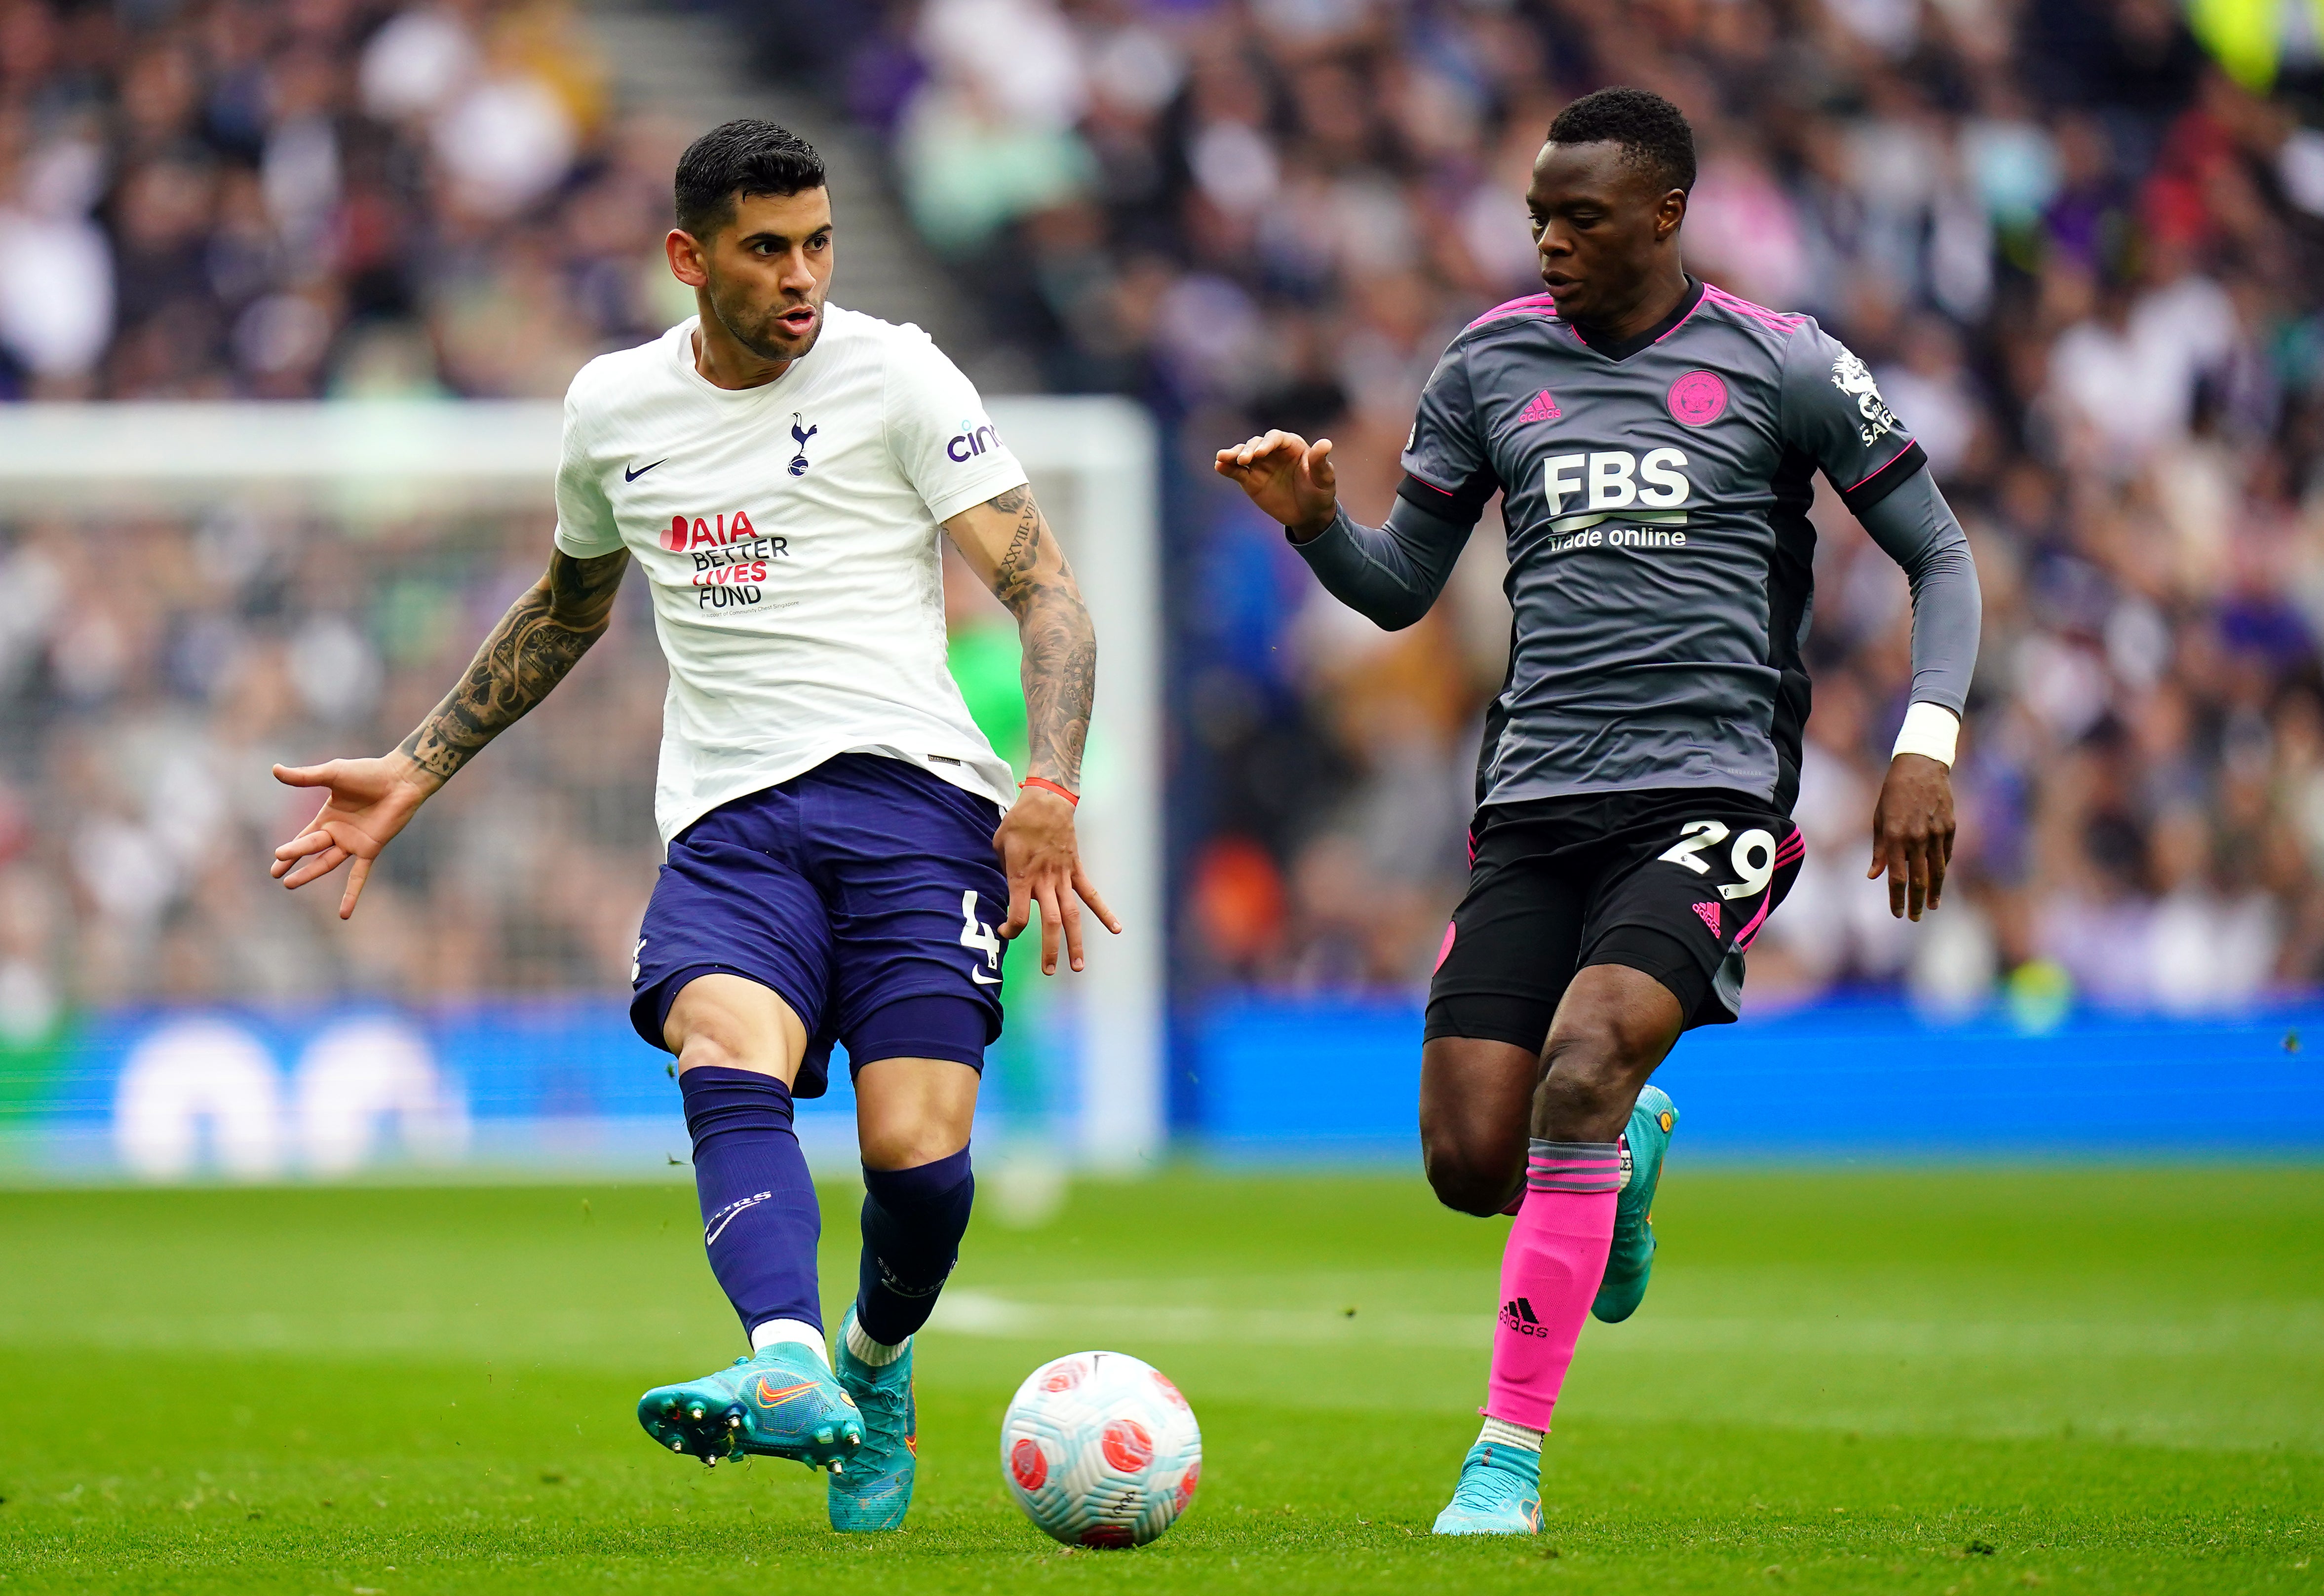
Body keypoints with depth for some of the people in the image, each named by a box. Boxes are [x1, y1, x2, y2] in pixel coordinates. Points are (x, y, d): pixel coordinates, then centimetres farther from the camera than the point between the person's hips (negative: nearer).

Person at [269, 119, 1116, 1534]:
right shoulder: (614, 407, 15)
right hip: (728, 821, 3)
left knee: (917, 1151, -15)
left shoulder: (895, 375, 3)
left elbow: (1046, 591, -1)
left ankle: (881, 1363, 19)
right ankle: (792, 1371, -51)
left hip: (910, 793, -2)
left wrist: (1050, 786, -17)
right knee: (726, 1059, -29)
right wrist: (417, 770, 31)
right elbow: (568, 610, 34)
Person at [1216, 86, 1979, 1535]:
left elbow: (1941, 558, 8)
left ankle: (1509, 1457, -19)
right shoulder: (1493, 362, 10)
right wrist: (1315, 520, -6)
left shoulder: (1783, 368, 1)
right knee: (1470, 1162, -7)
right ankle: (1631, 1149, 31)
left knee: (1579, 1072, -27)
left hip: (1708, 799, -4)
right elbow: (1400, 588, 16)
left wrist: (1926, 747, -6)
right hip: (1536, 804, 4)